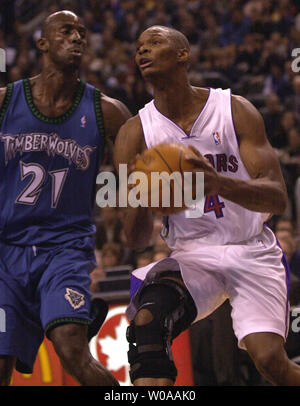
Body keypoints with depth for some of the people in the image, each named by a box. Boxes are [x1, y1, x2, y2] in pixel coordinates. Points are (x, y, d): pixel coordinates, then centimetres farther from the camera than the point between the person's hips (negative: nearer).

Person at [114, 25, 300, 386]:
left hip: (252, 251, -1)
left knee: (270, 359, -19)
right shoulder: (134, 133, -2)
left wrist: (218, 183, -35)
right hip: (191, 255, 1)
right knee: (146, 320, -30)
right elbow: (136, 240, -3)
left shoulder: (235, 110, -6)